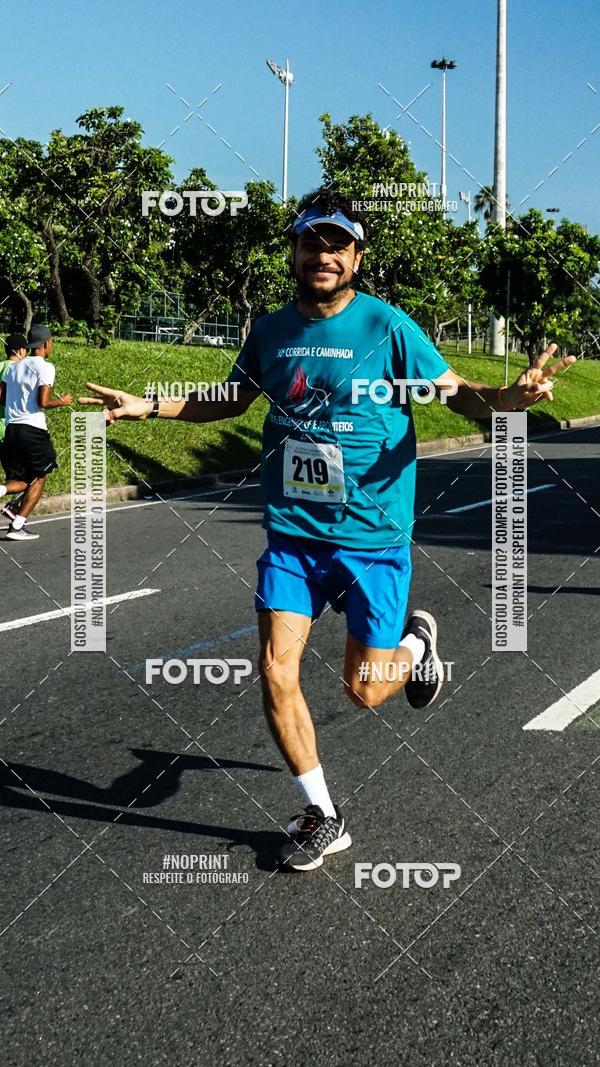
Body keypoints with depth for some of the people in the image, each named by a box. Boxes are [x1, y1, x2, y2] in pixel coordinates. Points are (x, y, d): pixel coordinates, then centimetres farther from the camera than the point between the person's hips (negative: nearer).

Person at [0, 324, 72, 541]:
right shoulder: (45, 367, -9)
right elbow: (43, 402, -17)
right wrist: (62, 402, 1)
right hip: (34, 430, -6)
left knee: (20, 481, 14)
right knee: (38, 479, 9)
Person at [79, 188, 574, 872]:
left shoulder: (387, 326, -10)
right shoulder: (271, 332, 3)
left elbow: (454, 391, -7)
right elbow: (232, 399, 21)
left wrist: (507, 397, -28)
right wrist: (148, 406, 14)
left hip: (372, 538, -4)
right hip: (291, 536, 4)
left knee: (364, 689, 2)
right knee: (275, 675, -4)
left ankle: (415, 643, 40)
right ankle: (322, 817, 16)